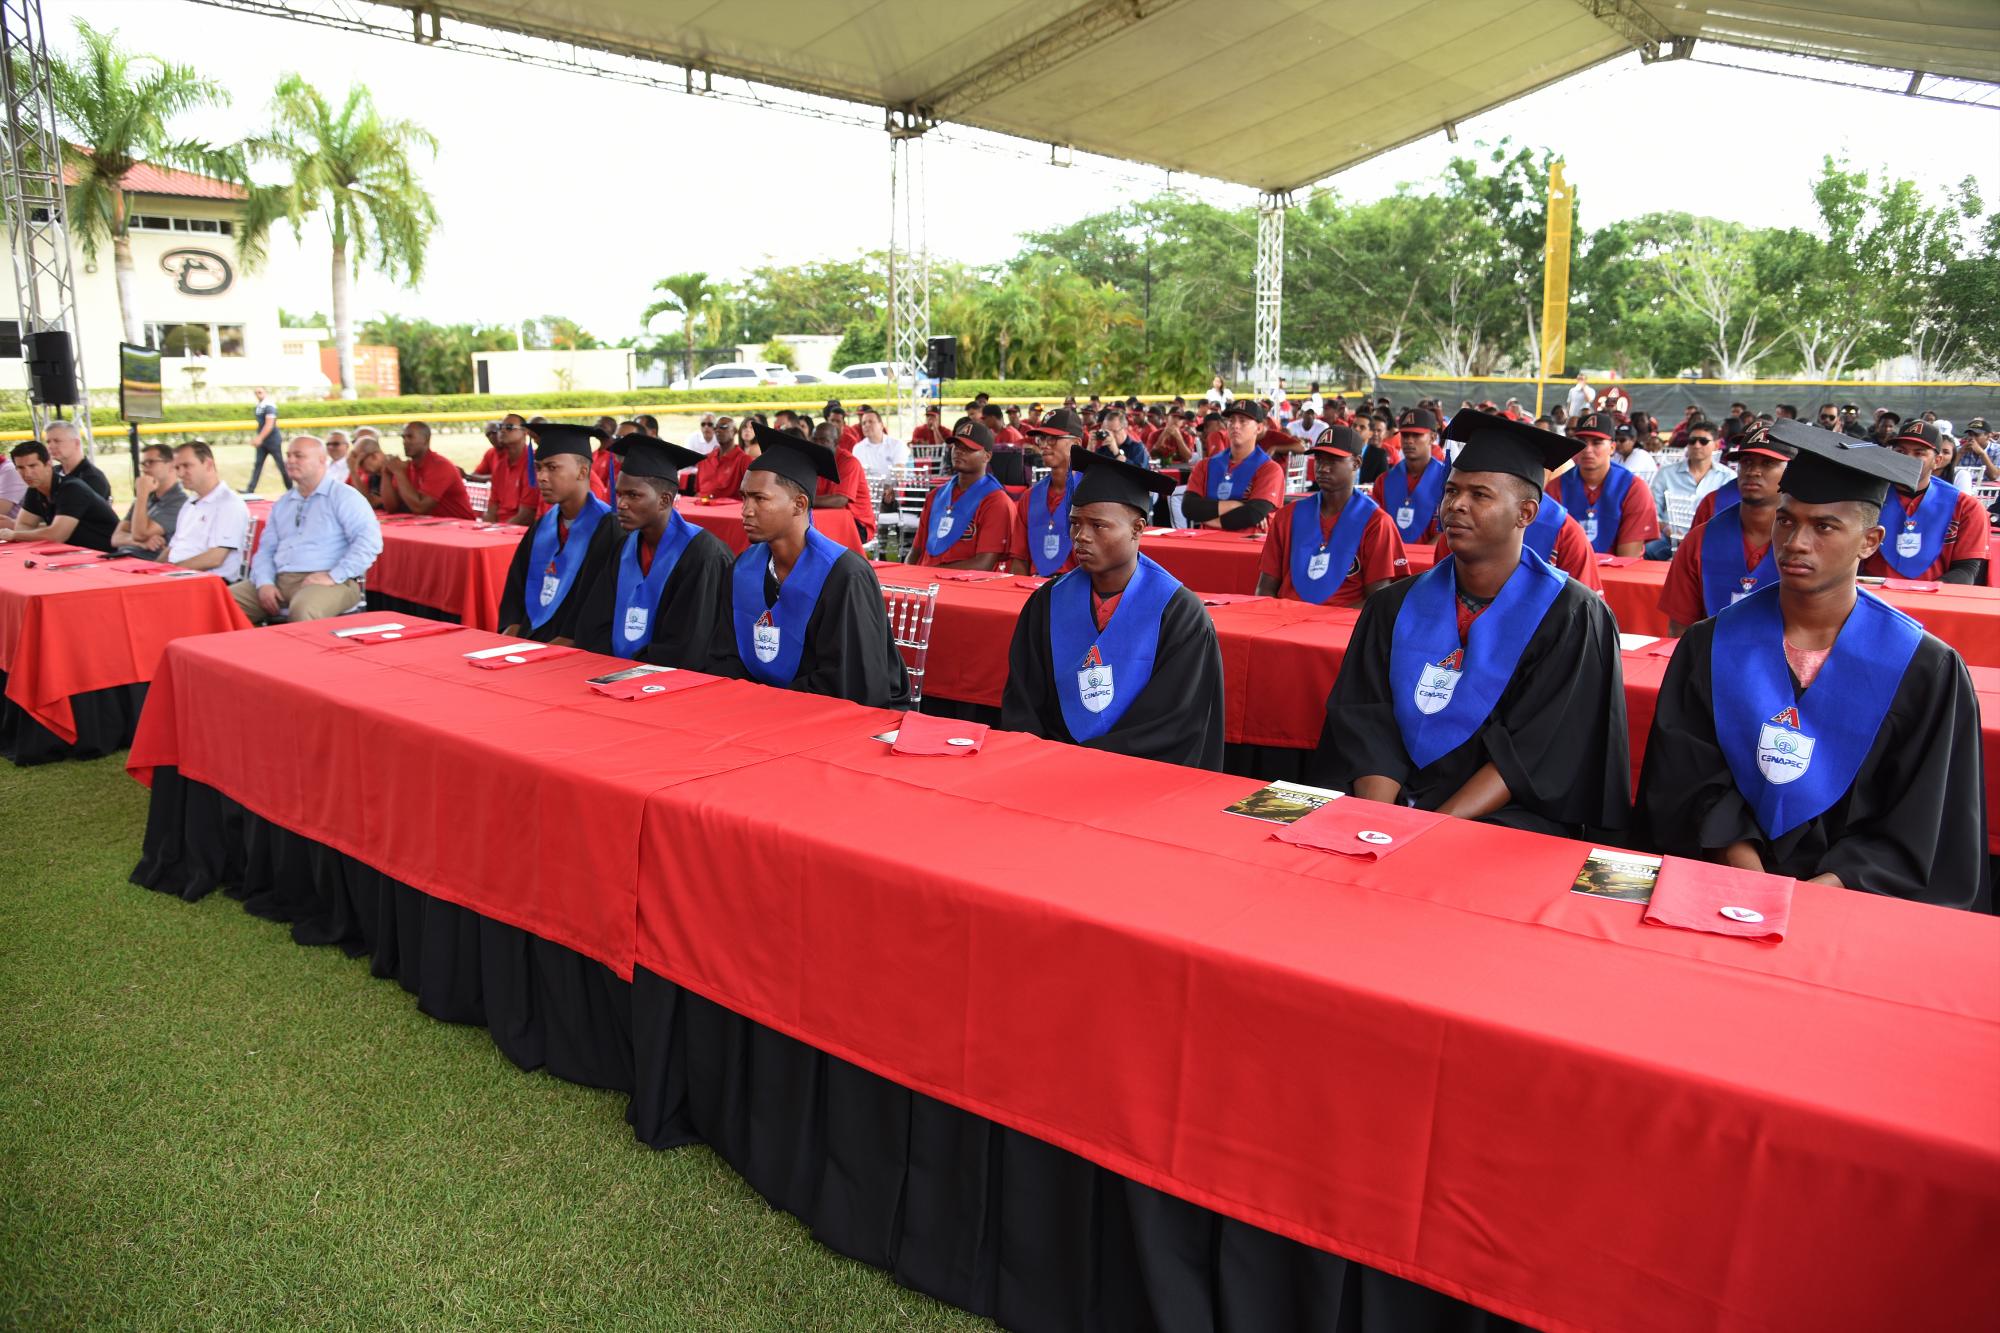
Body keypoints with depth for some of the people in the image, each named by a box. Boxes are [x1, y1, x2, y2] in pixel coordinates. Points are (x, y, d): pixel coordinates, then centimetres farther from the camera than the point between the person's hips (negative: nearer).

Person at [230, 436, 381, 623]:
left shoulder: (343, 497, 0)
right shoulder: (282, 503, 24)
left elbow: (369, 540, -13)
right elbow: (266, 550, 20)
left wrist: (334, 576, -19)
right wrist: (264, 583, -1)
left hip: (327, 583, -7)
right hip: (278, 580, 7)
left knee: (303, 610, -39)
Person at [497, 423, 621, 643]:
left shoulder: (607, 528, -10)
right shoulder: (543, 525, 13)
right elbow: (516, 586, 15)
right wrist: (510, 633, 0)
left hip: (574, 650, -7)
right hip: (525, 640, 7)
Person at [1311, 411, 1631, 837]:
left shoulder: (1571, 617, -3)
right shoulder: (1397, 606, 7)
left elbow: (1534, 753, -10)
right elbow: (1369, 725, 0)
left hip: (1505, 816, -3)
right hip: (1392, 801, 3)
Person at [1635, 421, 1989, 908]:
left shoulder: (1927, 671, 0)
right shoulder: (1710, 646, 3)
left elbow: (1919, 832, -1)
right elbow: (1689, 780, 1)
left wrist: (1824, 888, -14)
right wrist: (1745, 871, -13)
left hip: (1852, 897, -1)